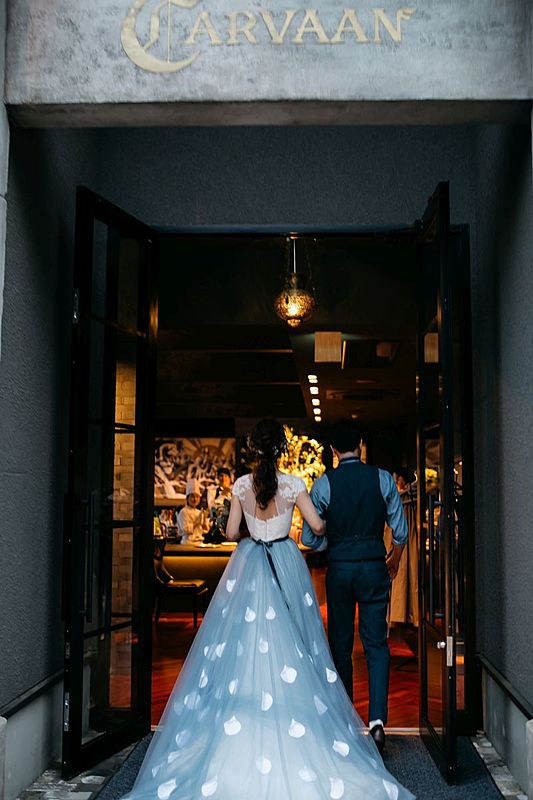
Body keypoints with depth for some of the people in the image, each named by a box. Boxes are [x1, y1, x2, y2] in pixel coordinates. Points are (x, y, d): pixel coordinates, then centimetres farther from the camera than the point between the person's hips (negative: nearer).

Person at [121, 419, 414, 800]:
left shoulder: (241, 485, -2)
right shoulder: (293, 484, -7)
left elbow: (232, 532, 1)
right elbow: (317, 526, -7)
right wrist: (324, 525, 16)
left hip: (248, 565, 1)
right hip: (285, 564, -1)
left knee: (244, 645, 7)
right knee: (288, 645, 6)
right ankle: (292, 721, 9)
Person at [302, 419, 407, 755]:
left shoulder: (324, 484, -5)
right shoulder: (383, 478, -3)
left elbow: (310, 536, -2)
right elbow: (401, 531, 1)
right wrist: (395, 560, 20)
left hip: (339, 567, 0)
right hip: (374, 567, 0)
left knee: (341, 644, 13)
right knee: (377, 644, 4)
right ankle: (377, 719, -10)